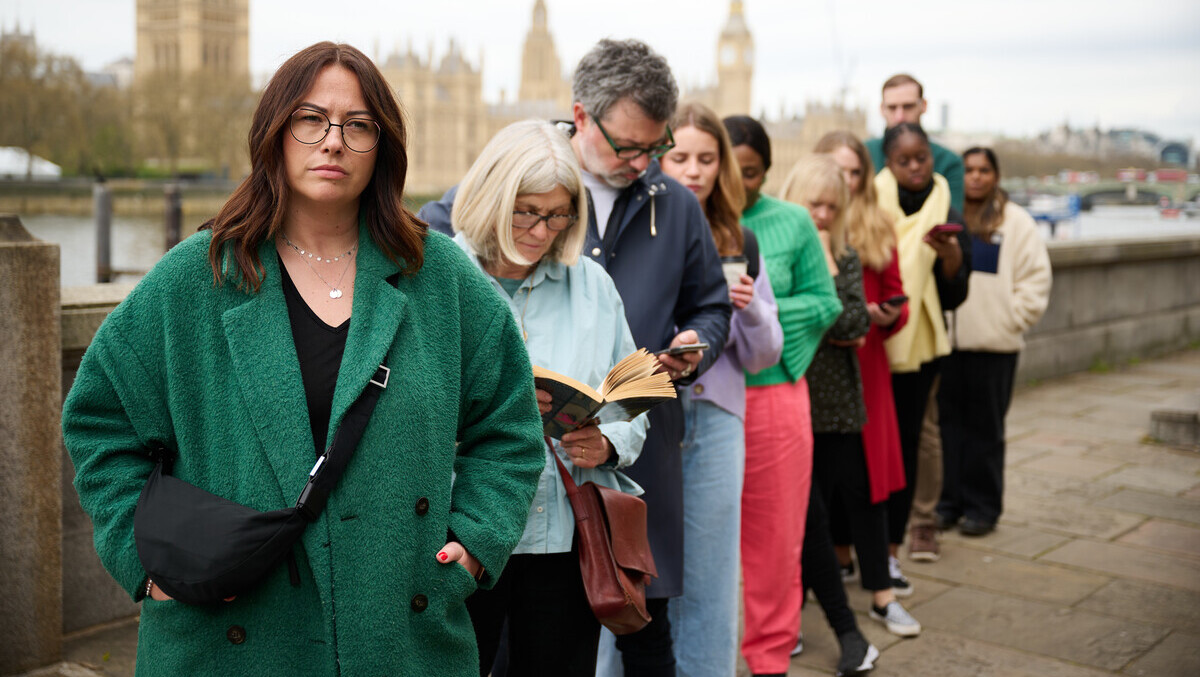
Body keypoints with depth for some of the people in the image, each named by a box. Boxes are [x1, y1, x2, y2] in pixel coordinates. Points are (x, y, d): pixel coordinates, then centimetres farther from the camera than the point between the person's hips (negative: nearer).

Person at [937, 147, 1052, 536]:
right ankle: (948, 501, 17)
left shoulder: (1017, 223, 2)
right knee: (947, 422, 6)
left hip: (993, 344, -2)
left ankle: (982, 507, 13)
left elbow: (1035, 281, 1)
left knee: (984, 427, 3)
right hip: (943, 341, 2)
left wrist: (1010, 320, -7)